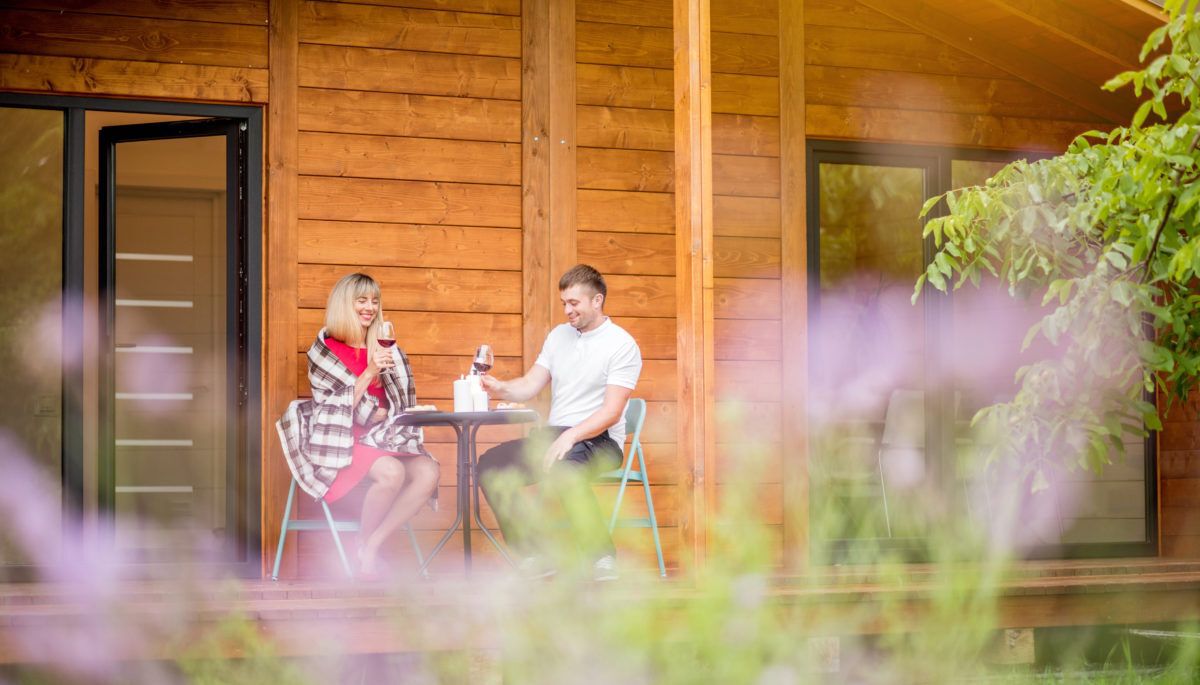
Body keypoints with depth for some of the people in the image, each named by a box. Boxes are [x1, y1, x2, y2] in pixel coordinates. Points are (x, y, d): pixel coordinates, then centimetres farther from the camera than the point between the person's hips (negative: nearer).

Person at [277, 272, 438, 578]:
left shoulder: (383, 349, 15)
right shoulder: (325, 351, 1)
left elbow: (400, 403, 19)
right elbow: (338, 408, -5)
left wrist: (381, 413, -3)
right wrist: (369, 373, -15)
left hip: (379, 439, 5)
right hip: (339, 443, -5)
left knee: (428, 472, -25)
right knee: (391, 472, -34)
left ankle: (374, 544, -17)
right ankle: (364, 547, -12)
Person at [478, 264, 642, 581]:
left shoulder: (622, 345, -8)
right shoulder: (559, 335, 14)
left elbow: (611, 412, -16)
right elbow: (530, 385, 12)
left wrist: (570, 437, -29)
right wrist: (499, 388, -10)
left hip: (597, 440, -7)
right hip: (553, 436, 7)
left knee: (563, 467, -39)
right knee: (491, 464, -12)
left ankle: (602, 558, -30)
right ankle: (532, 556, -9)